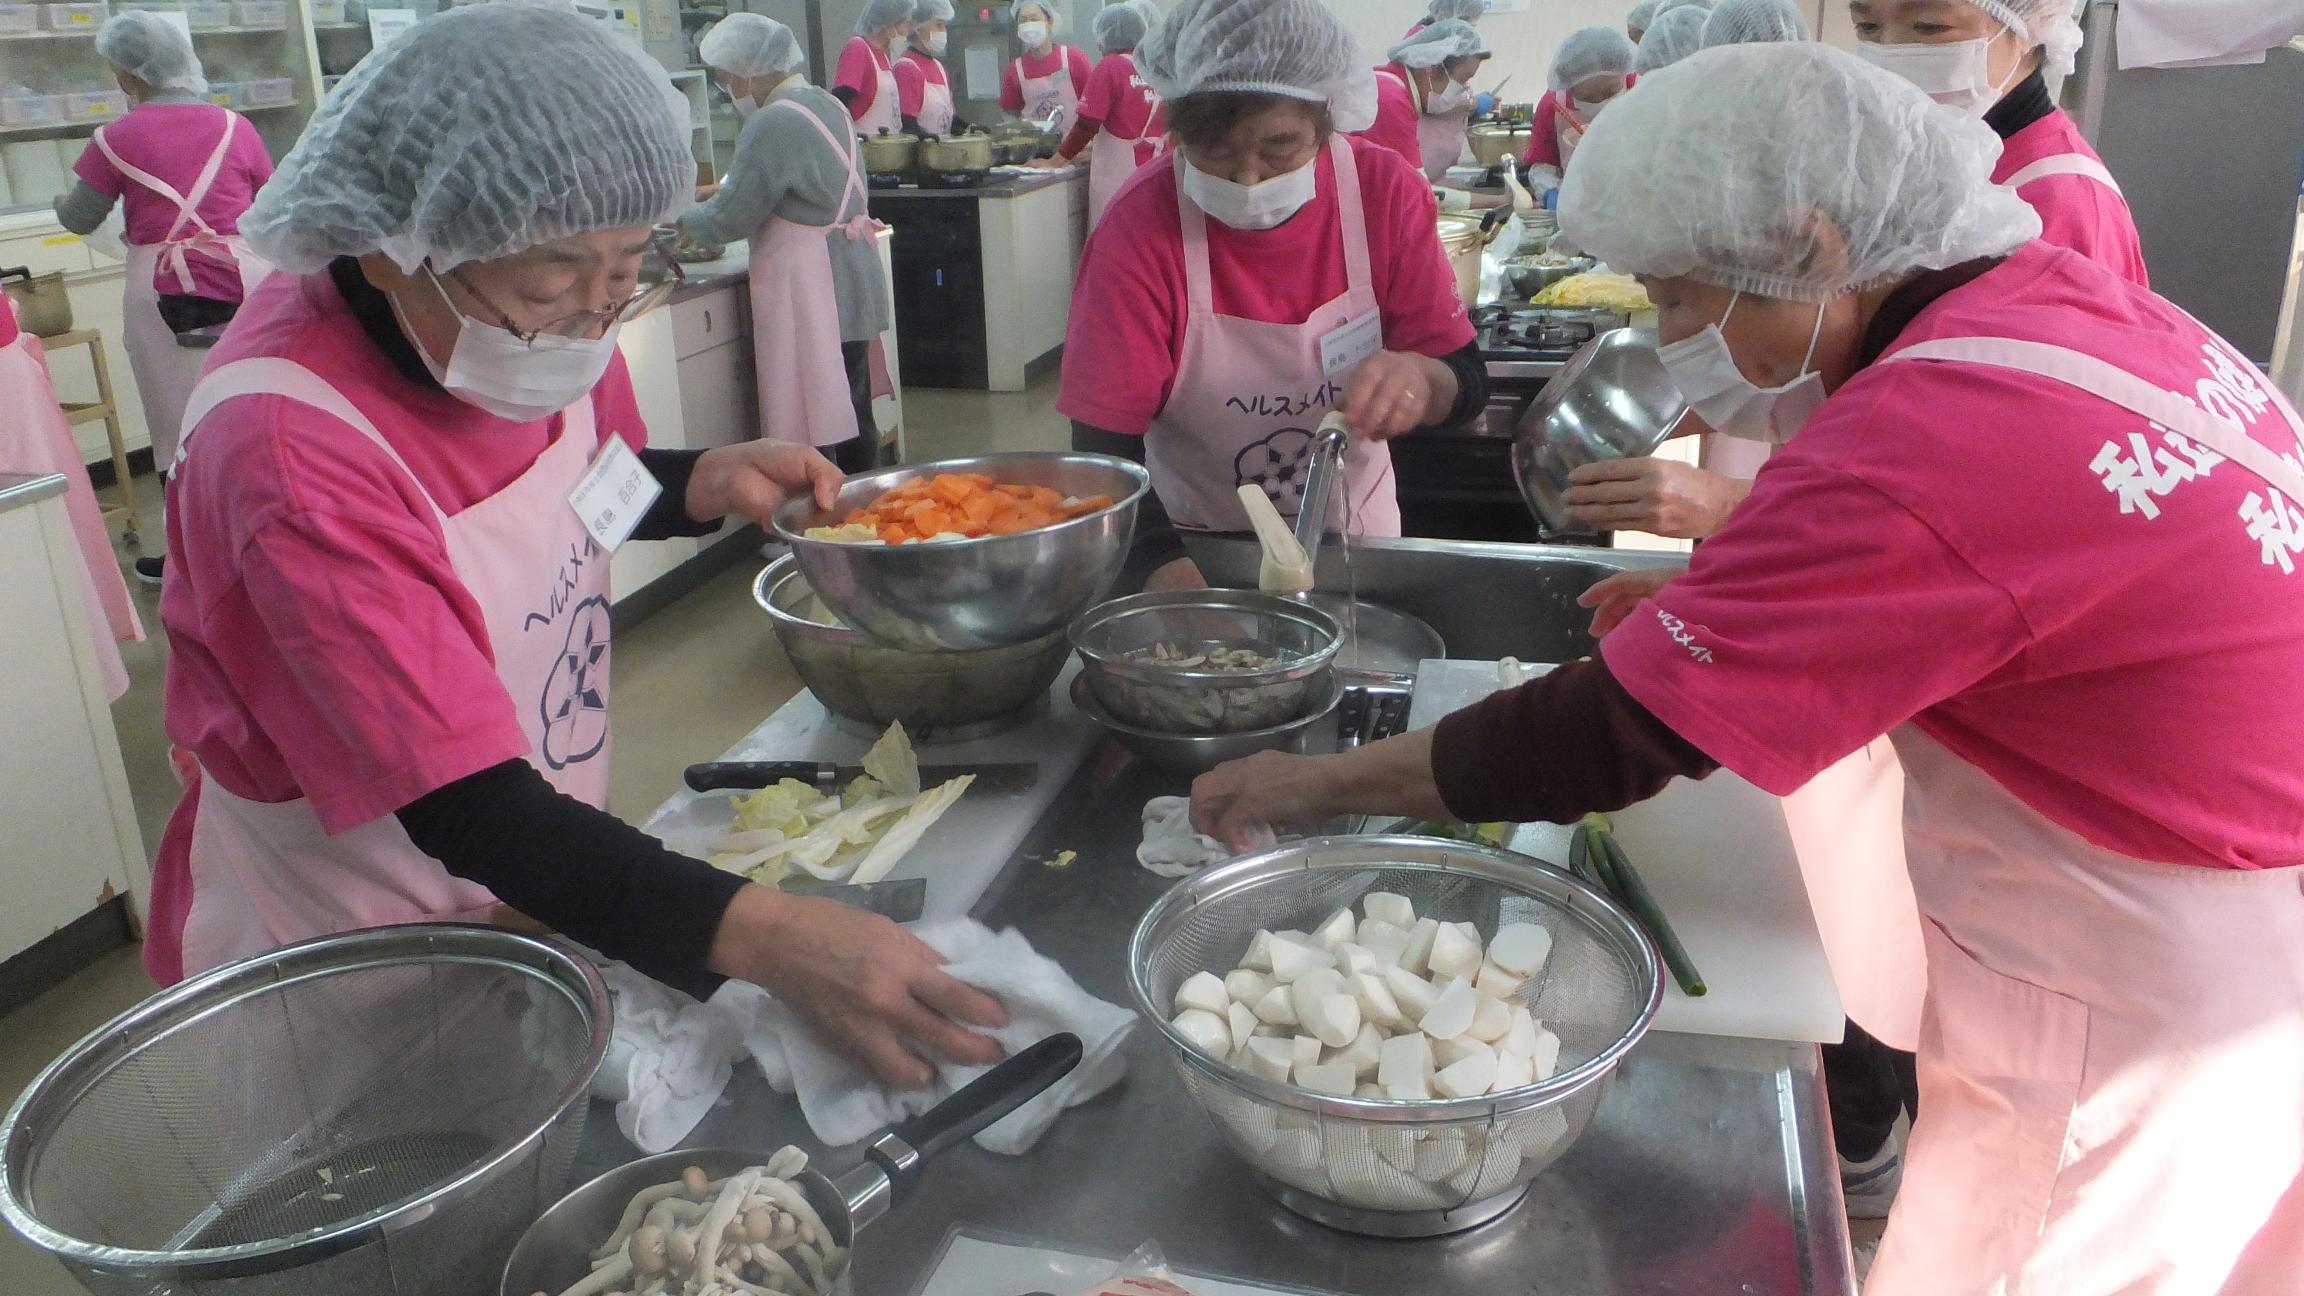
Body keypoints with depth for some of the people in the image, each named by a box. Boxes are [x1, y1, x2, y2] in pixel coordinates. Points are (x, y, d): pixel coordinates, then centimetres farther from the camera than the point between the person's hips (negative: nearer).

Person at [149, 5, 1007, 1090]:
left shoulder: (547, 314, -11)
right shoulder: (290, 446, -32)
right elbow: (465, 808, -36)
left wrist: (708, 481, -10)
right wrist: (761, 936, -47)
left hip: (554, 892, 6)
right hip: (340, 960, -6)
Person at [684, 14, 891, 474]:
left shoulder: (774, 124, -16)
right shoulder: (827, 106, 12)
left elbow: (730, 218, -13)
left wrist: (682, 220, 6)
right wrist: (710, 195, 19)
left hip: (810, 293, -10)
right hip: (851, 284, 10)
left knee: (815, 425, -4)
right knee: (852, 420, 15)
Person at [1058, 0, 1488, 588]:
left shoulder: (1387, 193, -11)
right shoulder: (1140, 226, -18)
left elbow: (1468, 382, -6)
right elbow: (1104, 445, -18)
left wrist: (1420, 377, -29)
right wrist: (1169, 570, -34)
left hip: (1354, 533, 2)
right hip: (1192, 545, -2)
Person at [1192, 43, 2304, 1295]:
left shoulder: (1927, 442, -29)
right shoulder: (2092, 302, -2)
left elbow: (1608, 737, -25)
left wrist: (1309, 785, -13)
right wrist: (1725, 611, 3)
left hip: (2149, 1029, -8)